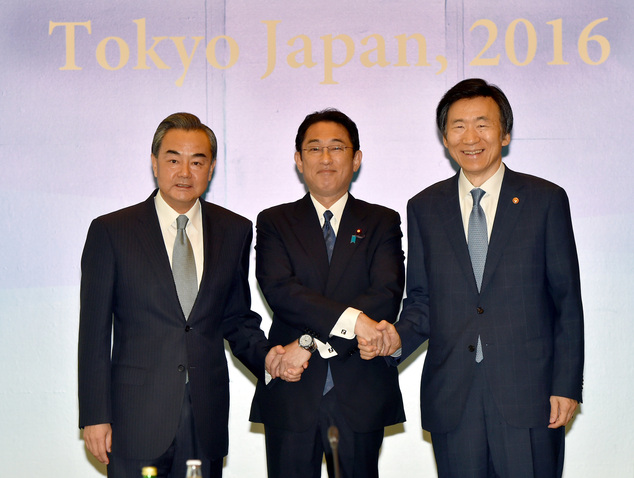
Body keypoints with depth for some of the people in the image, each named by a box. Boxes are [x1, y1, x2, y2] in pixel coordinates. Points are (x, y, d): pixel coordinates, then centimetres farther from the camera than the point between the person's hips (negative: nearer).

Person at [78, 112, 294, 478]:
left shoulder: (235, 231, 7)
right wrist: (95, 416, -5)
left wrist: (264, 356, -6)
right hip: (136, 419, -2)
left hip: (208, 418, 2)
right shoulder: (111, 231, -1)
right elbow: (94, 331, -2)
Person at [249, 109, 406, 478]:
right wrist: (351, 319, -22)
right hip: (291, 396, 0)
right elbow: (279, 290, -9)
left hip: (360, 395, 0)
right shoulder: (274, 222, 8)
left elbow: (387, 297, -7)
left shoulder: (382, 223, 8)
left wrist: (312, 341, -16)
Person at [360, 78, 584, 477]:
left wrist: (567, 385, -4)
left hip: (528, 392, -2)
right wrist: (399, 337, -9)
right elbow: (422, 299, 12)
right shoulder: (425, 208, 9)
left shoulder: (546, 200, 3)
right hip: (452, 398, 2)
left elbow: (567, 301, 2)